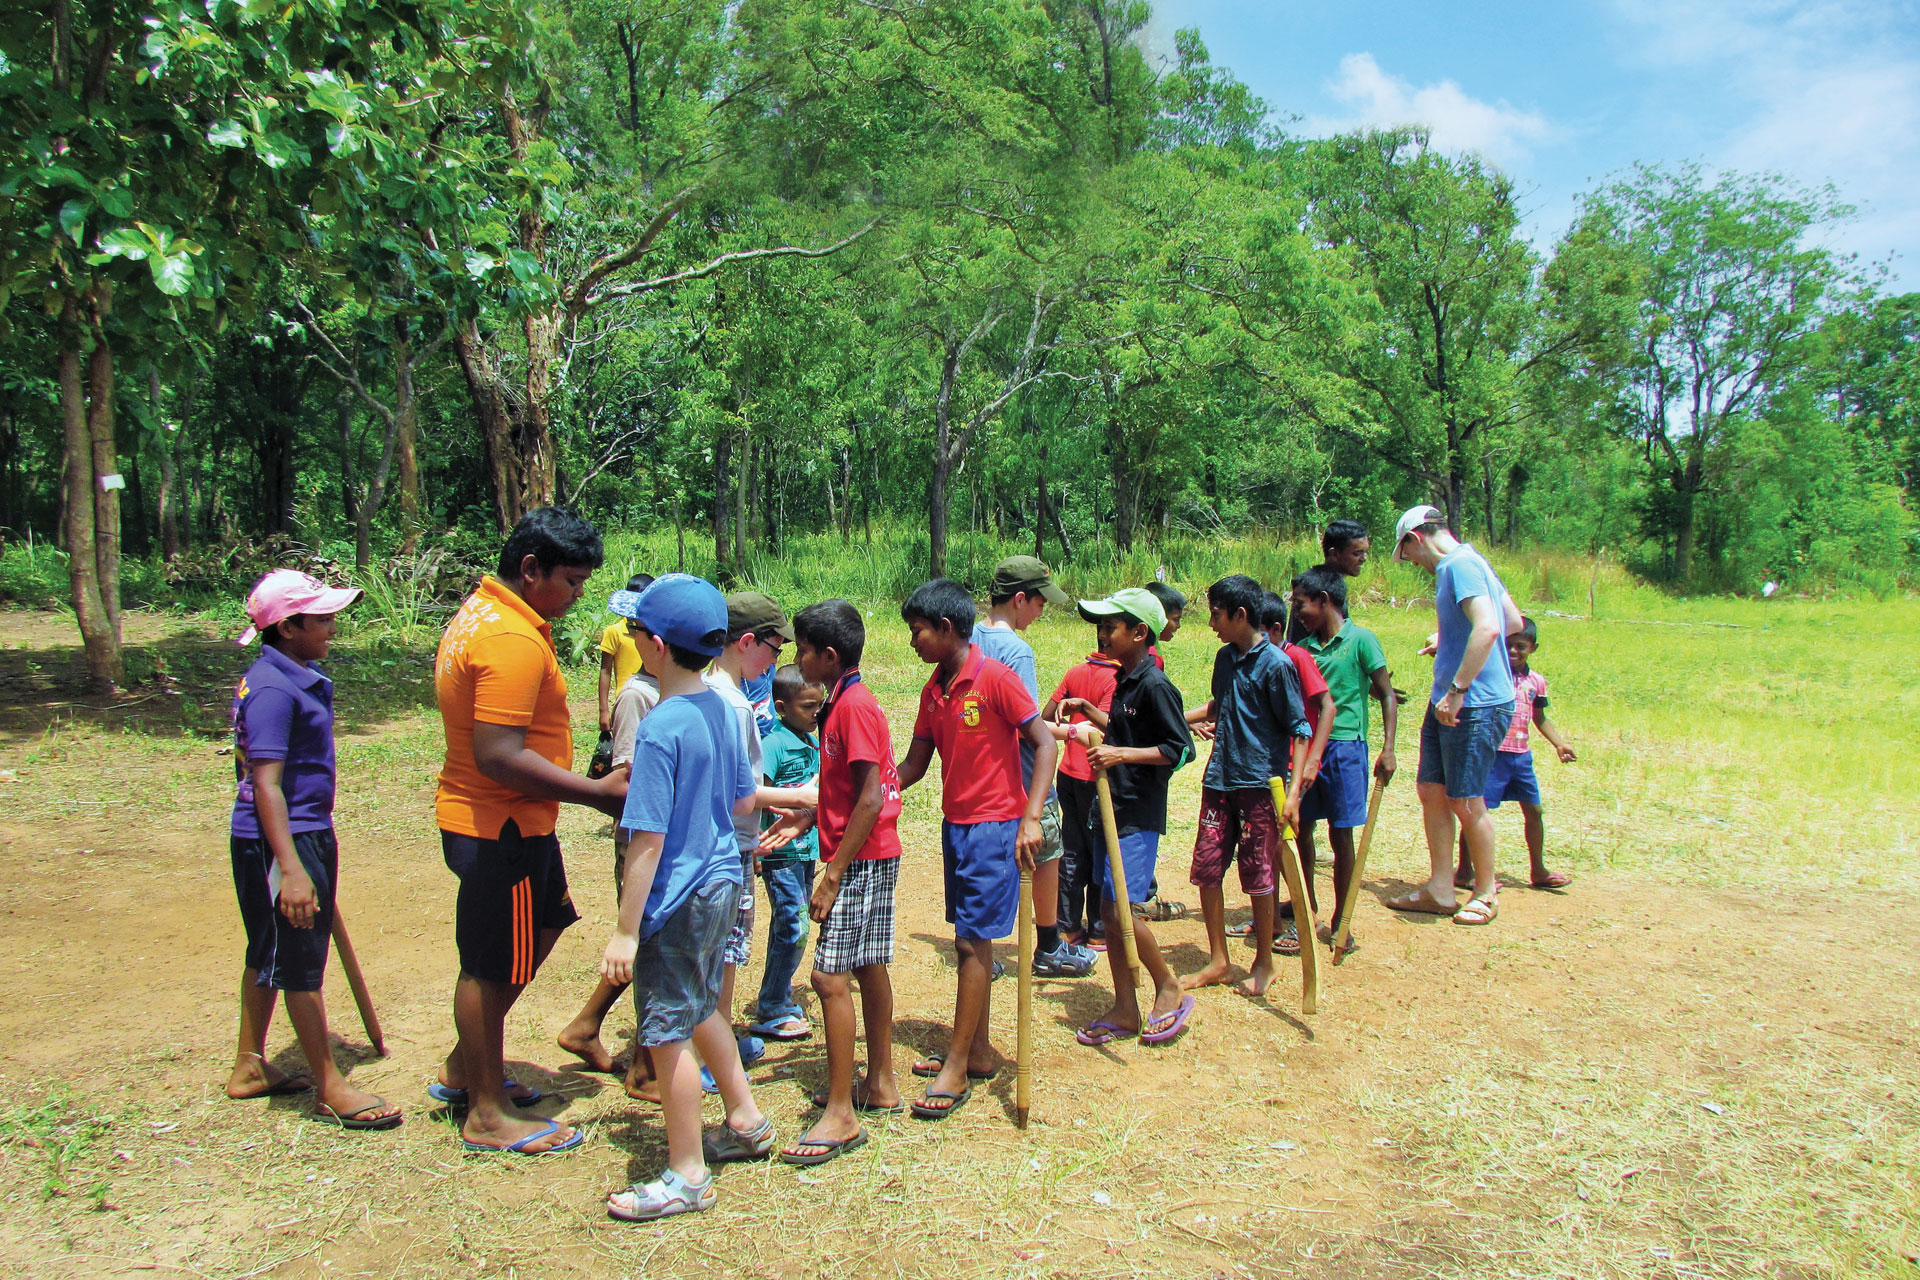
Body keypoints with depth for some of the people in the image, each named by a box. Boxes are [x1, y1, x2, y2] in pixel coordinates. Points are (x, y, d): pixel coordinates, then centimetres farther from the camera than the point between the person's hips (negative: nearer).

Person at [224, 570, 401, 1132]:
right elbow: (265, 785, -25)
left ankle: (250, 1067, 33)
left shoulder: (297, 678, 11)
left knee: (270, 953, 19)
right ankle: (329, 1088, 8)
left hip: (306, 833, 10)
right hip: (278, 842, -10)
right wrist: (291, 869, -30)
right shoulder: (272, 689, -20)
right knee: (300, 962, -1)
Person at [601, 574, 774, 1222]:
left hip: (676, 900, -8)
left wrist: (625, 931, -17)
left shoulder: (659, 729, -23)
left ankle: (687, 1176, 19)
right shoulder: (721, 709, 1)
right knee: (701, 1007, 26)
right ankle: (745, 1119, 41)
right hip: (722, 882, 9)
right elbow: (744, 800, 11)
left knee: (669, 1034, 6)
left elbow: (648, 840, -22)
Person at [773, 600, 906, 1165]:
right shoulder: (845, 702, 13)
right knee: (868, 967, 16)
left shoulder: (854, 706, -18)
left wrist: (832, 875, -20)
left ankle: (841, 1114, -3)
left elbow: (869, 799, -22)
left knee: (831, 976, -9)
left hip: (861, 859, -10)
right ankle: (880, 1083, 28)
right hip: (872, 856, 10)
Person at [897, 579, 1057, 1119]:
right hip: (955, 826, 8)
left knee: (973, 942, -4)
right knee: (971, 940, 14)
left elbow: (1044, 743, -16)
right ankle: (978, 1050, 25)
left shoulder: (995, 679, -15)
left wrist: (1031, 818, -24)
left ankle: (957, 1068, 3)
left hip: (994, 827, -7)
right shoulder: (934, 690, 7)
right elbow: (914, 765, 11)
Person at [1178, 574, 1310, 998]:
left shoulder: (1275, 665, -12)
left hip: (1260, 784, -6)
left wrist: (1293, 792, -18)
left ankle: (1264, 963, 22)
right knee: (1206, 868, 5)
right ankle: (1217, 960, 20)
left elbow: (1299, 730, -12)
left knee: (1257, 876, 4)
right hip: (1219, 780, 7)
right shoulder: (1225, 658, 9)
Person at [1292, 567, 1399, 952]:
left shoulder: (1360, 640, -7)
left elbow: (1387, 695, -5)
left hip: (1344, 749, -5)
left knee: (1340, 834, 2)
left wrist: (1388, 749, -13)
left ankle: (1340, 921, 14)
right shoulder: (1305, 646, 8)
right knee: (1301, 829, 9)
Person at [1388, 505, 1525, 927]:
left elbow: (1488, 627, -30)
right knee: (1431, 792, 12)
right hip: (1447, 702, 10)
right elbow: (1513, 622, 23)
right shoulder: (1462, 563, 15)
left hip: (1475, 706, -10)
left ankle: (1486, 894, 18)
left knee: (1466, 802, 1)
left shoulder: (1460, 565, -16)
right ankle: (1440, 889, 22)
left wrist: (1458, 691, -29)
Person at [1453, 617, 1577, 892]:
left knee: (1534, 811, 12)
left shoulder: (1536, 681, 9)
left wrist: (1560, 744, 11)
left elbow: (1540, 719, 20)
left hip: (1522, 755, 6)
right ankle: (1464, 871, 8)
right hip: (1492, 753, -6)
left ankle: (1537, 871, 26)